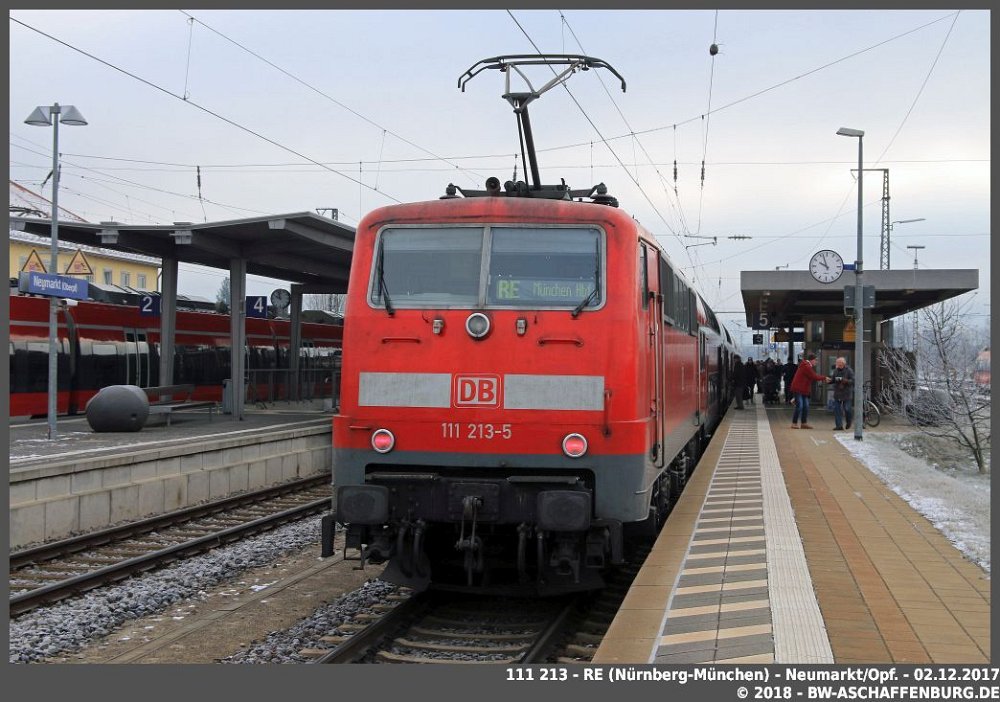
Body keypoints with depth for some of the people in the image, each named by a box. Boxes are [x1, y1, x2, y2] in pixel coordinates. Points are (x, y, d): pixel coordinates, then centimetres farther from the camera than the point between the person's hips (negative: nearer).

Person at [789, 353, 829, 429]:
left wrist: (823, 379, 5)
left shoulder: (808, 366, 16)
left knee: (806, 407, 9)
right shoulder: (806, 367, -18)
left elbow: (814, 375, 16)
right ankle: (794, 423, -6)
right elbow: (814, 376, -17)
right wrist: (824, 378, -8)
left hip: (804, 390, 11)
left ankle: (804, 423, 14)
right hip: (798, 389, -11)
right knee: (799, 406, -11)